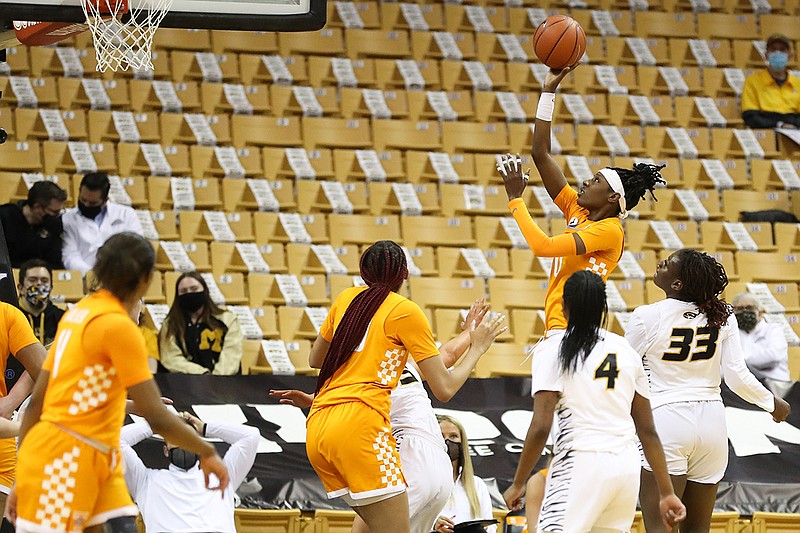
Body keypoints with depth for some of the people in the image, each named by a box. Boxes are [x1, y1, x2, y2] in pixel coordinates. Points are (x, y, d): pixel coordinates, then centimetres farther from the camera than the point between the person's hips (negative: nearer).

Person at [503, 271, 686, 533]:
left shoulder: (551, 353, -2)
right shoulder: (627, 351, 13)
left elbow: (540, 428, -8)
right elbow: (648, 431, 13)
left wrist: (517, 484, 3)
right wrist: (667, 493, 16)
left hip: (581, 462, -6)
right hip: (627, 466, 6)